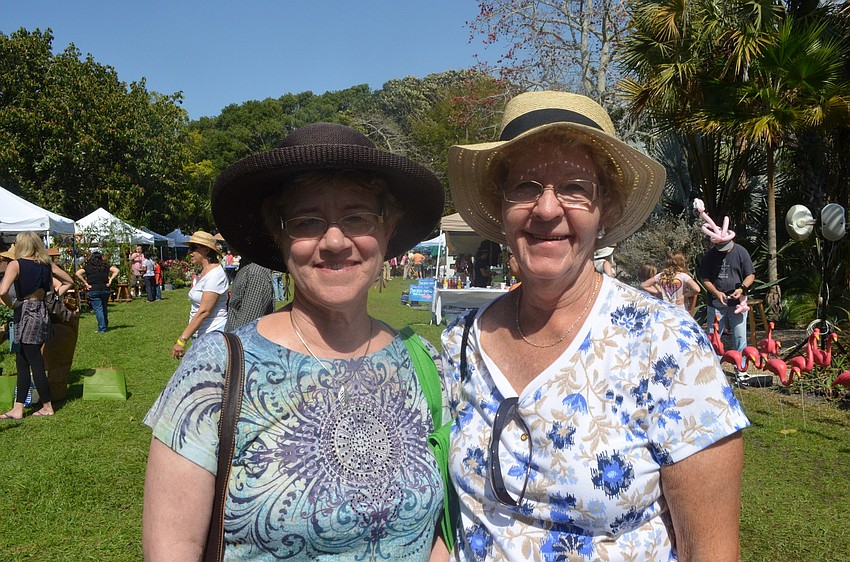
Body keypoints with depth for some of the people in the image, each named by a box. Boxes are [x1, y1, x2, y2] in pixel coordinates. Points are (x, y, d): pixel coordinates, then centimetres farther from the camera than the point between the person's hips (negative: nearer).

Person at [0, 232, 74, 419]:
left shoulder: (16, 264, -11)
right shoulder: (47, 264, 7)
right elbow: (69, 282, 17)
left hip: (26, 314, -7)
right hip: (43, 312, 7)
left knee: (35, 363, 4)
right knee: (22, 363, 14)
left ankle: (47, 407, 14)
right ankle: (17, 409, 17)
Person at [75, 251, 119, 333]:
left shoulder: (87, 267, 2)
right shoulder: (106, 266, 6)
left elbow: (77, 273, -9)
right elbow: (116, 271, -2)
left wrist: (85, 283, -7)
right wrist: (110, 281, -2)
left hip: (93, 290, -2)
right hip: (105, 289, 2)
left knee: (98, 309, -1)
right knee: (104, 308, 18)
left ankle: (102, 328, -5)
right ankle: (105, 326, 27)